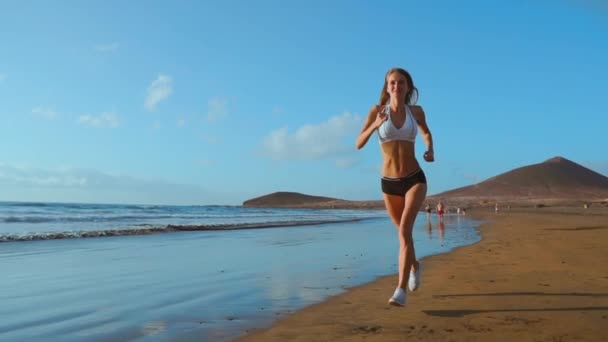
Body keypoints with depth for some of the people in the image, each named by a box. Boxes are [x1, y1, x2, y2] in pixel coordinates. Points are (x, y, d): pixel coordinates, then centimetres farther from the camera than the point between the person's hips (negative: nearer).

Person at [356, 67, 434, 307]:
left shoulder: (416, 111, 0)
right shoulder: (377, 110, -5)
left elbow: (426, 132, 21)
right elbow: (359, 144, -10)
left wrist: (430, 151, 1)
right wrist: (375, 125, -27)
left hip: (415, 180, -1)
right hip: (389, 183, 1)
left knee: (404, 230, -21)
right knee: (403, 232, 19)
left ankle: (401, 290, -19)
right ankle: (414, 266, 49)